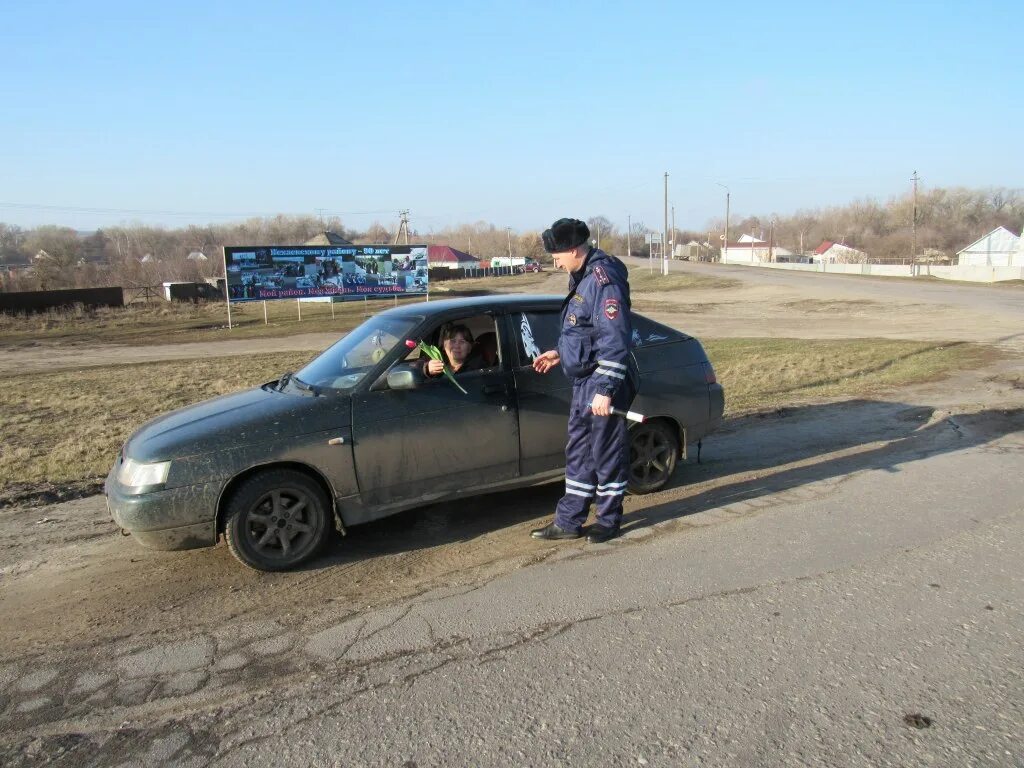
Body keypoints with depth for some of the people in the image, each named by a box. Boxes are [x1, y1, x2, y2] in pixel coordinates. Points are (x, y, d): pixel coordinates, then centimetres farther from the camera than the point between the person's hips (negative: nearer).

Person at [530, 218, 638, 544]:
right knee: (578, 452, 14)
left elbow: (615, 340, -23)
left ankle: (609, 521, 21)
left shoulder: (604, 280, -18)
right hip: (583, 382, 10)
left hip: (603, 384, -10)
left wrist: (605, 390, -25)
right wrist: (560, 354, 25)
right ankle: (568, 522, 24)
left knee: (607, 452, 4)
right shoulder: (584, 278, 13)